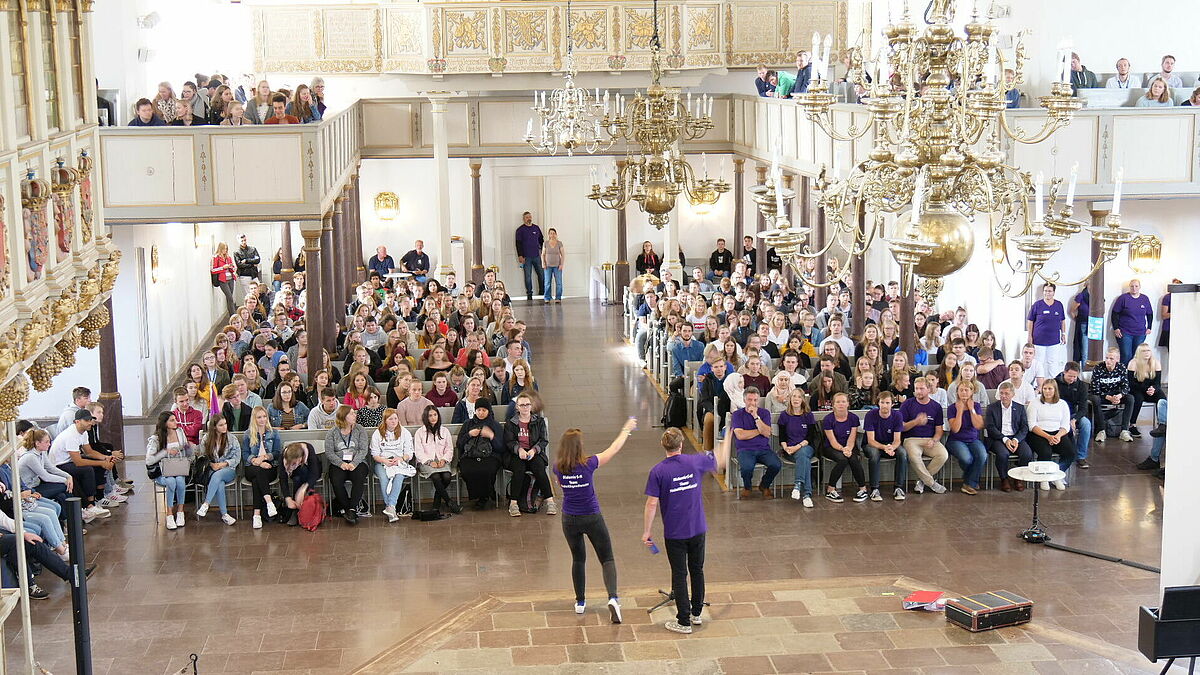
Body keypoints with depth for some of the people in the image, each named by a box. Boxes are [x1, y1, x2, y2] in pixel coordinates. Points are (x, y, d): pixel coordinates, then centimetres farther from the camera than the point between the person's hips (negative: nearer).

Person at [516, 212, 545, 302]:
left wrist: (542, 251, 11)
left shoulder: (536, 228, 12)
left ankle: (542, 291, 13)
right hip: (526, 257, -3)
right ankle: (529, 294, 3)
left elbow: (541, 240, 21)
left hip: (537, 256, 3)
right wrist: (520, 256, -9)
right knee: (528, 276, -2)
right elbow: (518, 243, -2)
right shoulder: (520, 230, 1)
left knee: (541, 274, 2)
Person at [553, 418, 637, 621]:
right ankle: (613, 598, -18)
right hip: (592, 518, -3)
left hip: (569, 519, 3)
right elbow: (614, 449, -6)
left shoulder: (558, 467, -9)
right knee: (607, 559, 3)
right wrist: (627, 429, 9)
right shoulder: (588, 465, -19)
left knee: (578, 559, 21)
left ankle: (580, 602, 27)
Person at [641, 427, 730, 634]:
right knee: (697, 570, 18)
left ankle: (684, 622, 6)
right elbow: (721, 461, 12)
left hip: (674, 533, -3)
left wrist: (646, 532, -6)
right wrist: (727, 438, 28)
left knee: (679, 575, 4)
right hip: (697, 529, 3)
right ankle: (696, 613, 30)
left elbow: (652, 504, -15)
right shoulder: (696, 462, -6)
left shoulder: (658, 471, -14)